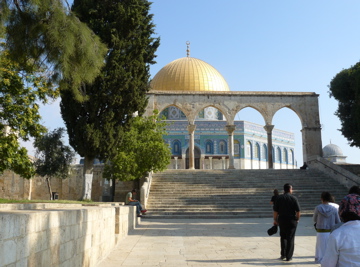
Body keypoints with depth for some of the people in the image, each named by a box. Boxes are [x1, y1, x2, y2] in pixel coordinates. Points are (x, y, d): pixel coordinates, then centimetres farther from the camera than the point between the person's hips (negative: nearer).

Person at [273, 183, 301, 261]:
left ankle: (283, 255, 19)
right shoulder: (294, 198, -7)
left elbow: (275, 211, -2)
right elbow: (298, 211, -10)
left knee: (283, 237, 17)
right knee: (290, 238, 5)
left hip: (282, 220, 2)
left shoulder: (279, 198, -2)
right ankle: (288, 257, 7)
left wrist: (275, 220, 9)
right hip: (292, 220, -2)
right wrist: (297, 219, 5)